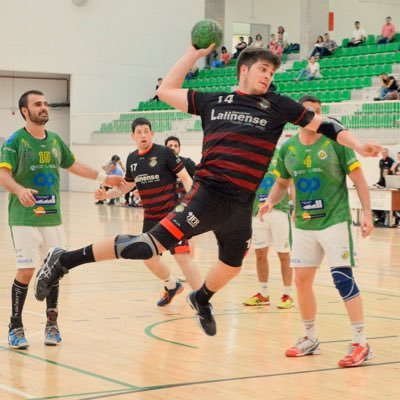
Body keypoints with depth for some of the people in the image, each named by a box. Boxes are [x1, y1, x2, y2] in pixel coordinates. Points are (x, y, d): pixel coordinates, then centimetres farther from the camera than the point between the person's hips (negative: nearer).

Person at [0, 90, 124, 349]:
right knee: (26, 271, -8)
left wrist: (104, 178, 26)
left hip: (53, 217, 5)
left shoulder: (55, 140, 10)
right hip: (25, 218, -5)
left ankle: (52, 323, 19)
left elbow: (73, 165, 25)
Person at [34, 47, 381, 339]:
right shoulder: (213, 101, 6)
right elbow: (167, 91, 15)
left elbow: (322, 124, 10)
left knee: (232, 266, 22)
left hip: (241, 206, 4)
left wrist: (355, 144, 0)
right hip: (207, 195, -4)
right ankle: (66, 261, -11)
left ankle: (202, 299, 56)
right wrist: (195, 53, 14)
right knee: (153, 244, -17)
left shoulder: (277, 106, 7)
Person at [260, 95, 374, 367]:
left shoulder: (335, 141, -7)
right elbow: (282, 183, 19)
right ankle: (311, 339, 24)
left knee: (343, 276, -13)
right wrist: (271, 201, -1)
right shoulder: (288, 148, 6)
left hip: (335, 220, -5)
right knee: (302, 280, 7)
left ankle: (361, 344, -7)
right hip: (304, 224, 5)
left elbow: (358, 178, -5)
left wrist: (367, 213, -13)